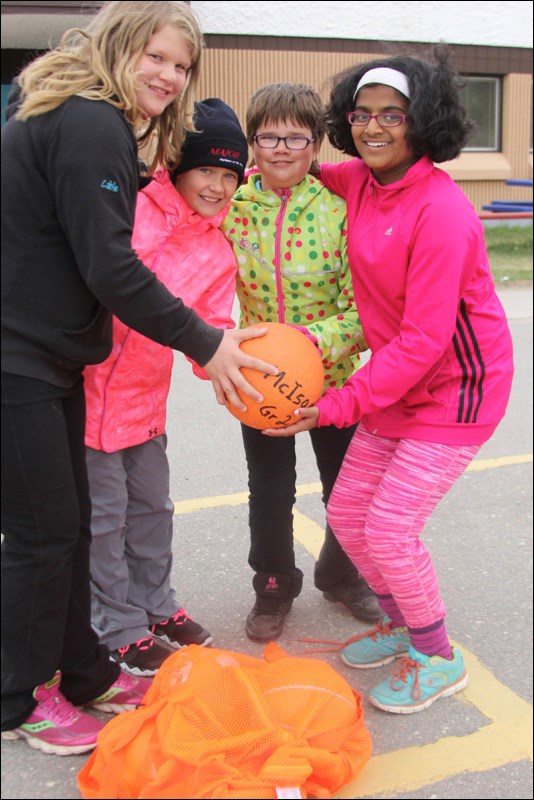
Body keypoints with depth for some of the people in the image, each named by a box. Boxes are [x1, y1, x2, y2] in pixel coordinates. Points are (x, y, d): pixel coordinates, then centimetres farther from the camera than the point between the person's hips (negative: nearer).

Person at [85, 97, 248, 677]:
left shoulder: (219, 255, 3)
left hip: (143, 394, 6)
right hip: (86, 383, -5)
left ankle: (155, 606, 40)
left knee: (151, 506, 19)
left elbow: (211, 337, -2)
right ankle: (122, 631, 22)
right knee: (105, 513, 5)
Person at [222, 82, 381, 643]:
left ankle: (342, 576, 41)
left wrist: (319, 338, -29)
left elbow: (365, 306, -14)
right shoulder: (231, 210, -6)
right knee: (269, 492, 12)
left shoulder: (341, 209, -13)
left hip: (334, 376, -1)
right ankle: (274, 586, 36)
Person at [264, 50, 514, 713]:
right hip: (397, 381, 8)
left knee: (389, 527, -10)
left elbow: (423, 340, -25)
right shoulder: (360, 181, 0)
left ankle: (437, 658, 16)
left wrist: (337, 406, -24)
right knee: (346, 512, 9)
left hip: (455, 388, -8)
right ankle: (401, 623, 34)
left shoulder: (440, 210, -24)